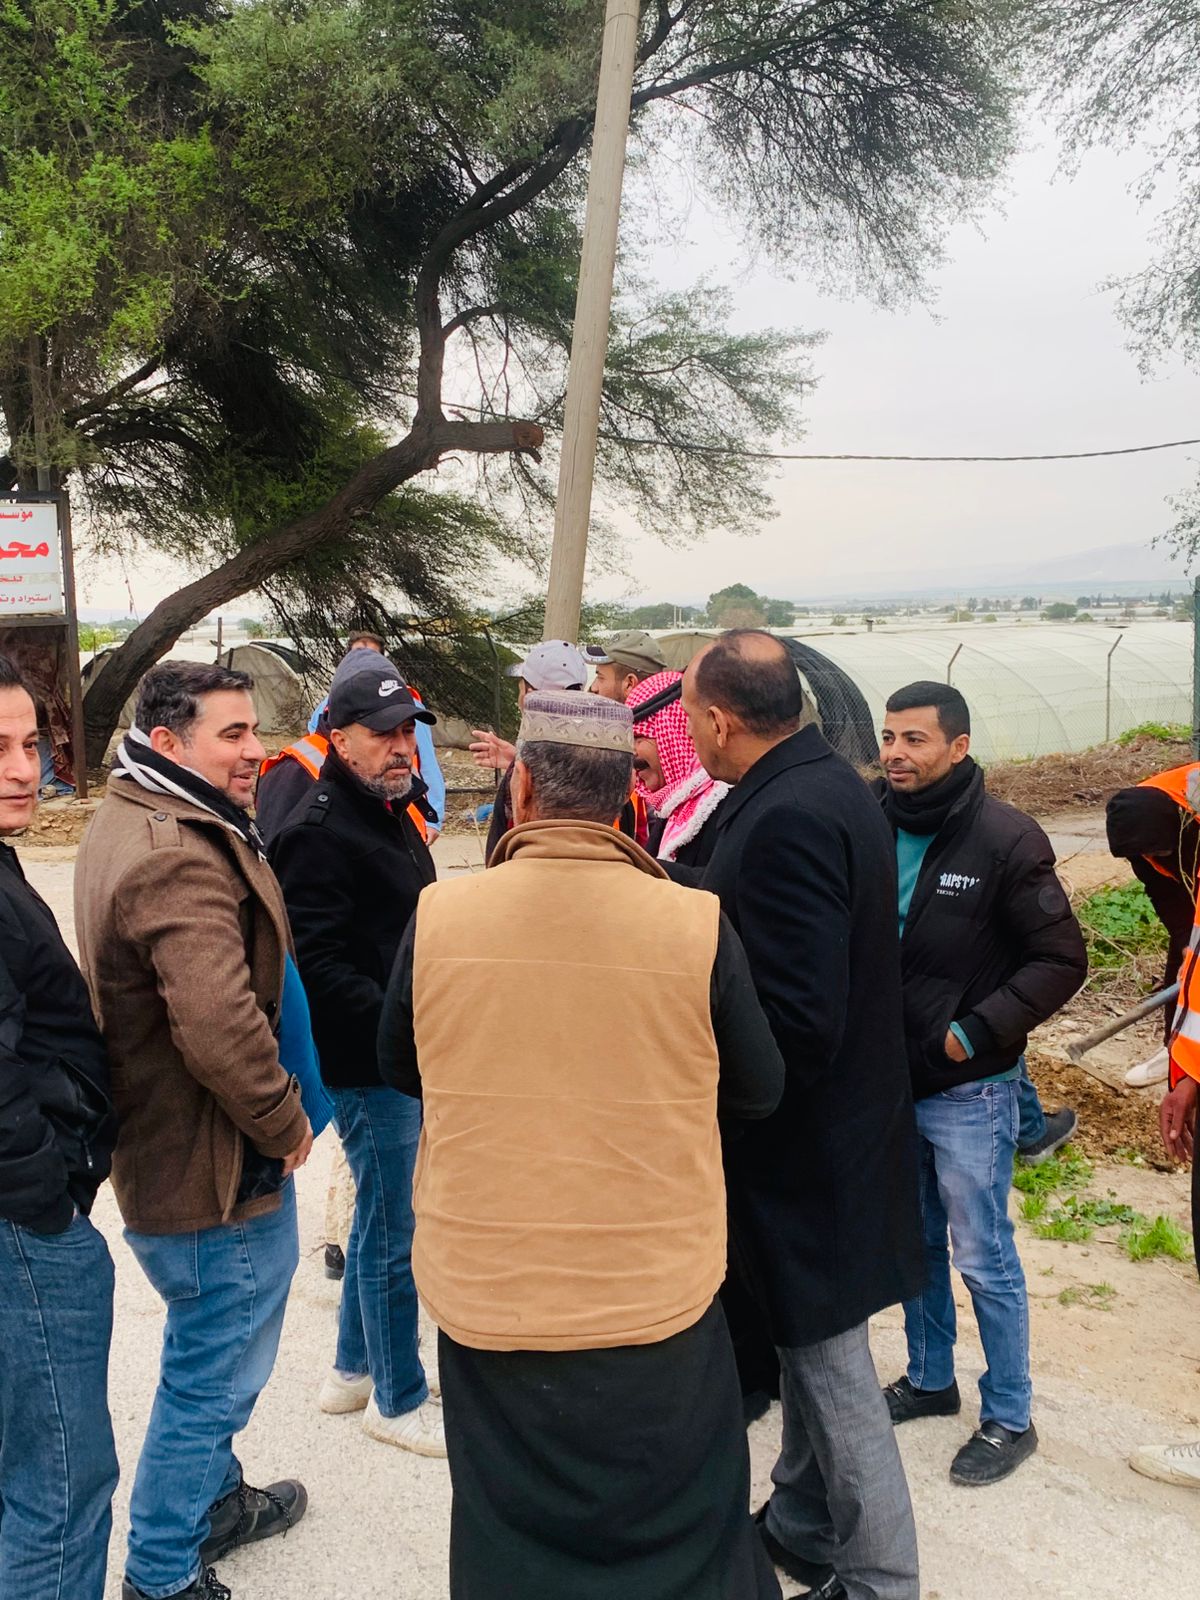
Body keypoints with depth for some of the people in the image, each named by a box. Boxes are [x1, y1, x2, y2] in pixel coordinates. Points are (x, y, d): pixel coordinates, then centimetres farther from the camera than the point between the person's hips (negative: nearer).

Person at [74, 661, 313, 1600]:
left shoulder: (131, 822, 9)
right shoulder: (180, 858, -28)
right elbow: (221, 1030, -35)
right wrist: (286, 1124, -18)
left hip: (168, 1152, 11)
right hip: (222, 1171, -11)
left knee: (210, 1359, 28)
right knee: (216, 1373, 9)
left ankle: (212, 1502, 48)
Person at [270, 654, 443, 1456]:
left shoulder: (391, 812, 13)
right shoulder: (321, 833, -18)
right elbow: (320, 966, -25)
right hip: (368, 1066, -10)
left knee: (381, 1216, 21)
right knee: (394, 1230, 3)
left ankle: (355, 1368, 38)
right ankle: (399, 1400, 20)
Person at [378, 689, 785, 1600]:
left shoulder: (438, 916, -13)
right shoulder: (697, 924, -16)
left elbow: (401, 1069, 5)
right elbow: (758, 1091, -1)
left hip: (483, 1298, 1)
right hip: (657, 1298, -1)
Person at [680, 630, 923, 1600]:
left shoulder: (785, 819, -27)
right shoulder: (831, 784, 5)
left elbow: (797, 1025, -29)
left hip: (805, 1151, -10)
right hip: (842, 1121, 10)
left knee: (832, 1369, 7)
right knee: (810, 1348, 24)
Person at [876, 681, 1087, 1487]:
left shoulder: (1006, 838, -15)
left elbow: (1062, 959, -11)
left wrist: (978, 1033, -17)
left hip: (968, 1091, -5)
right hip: (889, 1081, 5)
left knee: (983, 1258, 7)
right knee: (915, 1245, 19)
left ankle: (1010, 1419, 25)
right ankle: (929, 1379, 39)